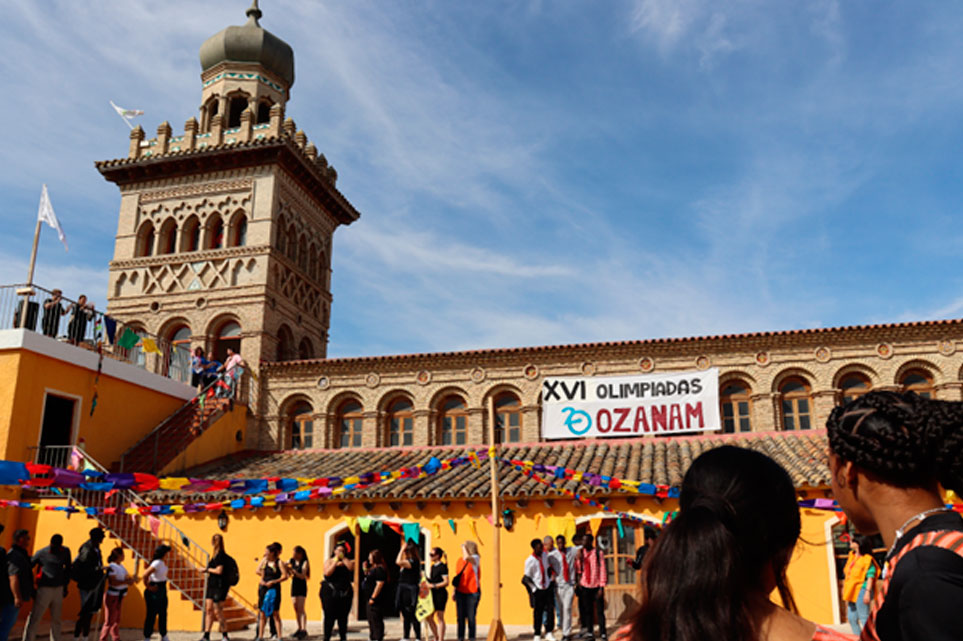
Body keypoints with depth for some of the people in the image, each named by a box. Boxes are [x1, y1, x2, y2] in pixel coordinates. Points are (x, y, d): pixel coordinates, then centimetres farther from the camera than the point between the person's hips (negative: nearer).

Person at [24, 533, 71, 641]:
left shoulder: (65, 552, 0)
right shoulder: (41, 553, -10)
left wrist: (65, 586, 15)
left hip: (58, 589, 4)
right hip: (44, 589, -3)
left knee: (56, 619, 11)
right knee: (34, 619, -9)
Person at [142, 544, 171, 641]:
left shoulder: (163, 562, 6)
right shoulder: (157, 563, -21)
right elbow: (145, 575, -25)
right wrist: (148, 587, -16)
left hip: (162, 590, 9)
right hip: (154, 591, -9)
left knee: (163, 613, 14)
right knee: (152, 614, 1)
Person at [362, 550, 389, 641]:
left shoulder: (379, 569, -18)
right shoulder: (373, 568, 15)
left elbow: (380, 584, -24)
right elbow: (368, 580, 25)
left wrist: (373, 598, -23)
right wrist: (365, 569, 12)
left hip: (376, 600, -11)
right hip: (370, 600, 11)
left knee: (376, 621, -8)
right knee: (371, 621, 18)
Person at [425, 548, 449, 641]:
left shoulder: (442, 567, -12)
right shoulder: (433, 566, 13)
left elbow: (446, 582, -17)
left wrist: (433, 585, -19)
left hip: (441, 593, -9)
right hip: (433, 594, 9)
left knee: (440, 618, -3)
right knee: (429, 617, 10)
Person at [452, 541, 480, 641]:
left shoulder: (475, 558, -7)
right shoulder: (460, 560, 10)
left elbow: (467, 557, -31)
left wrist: (464, 546, -16)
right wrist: (455, 592, 14)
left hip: (472, 592, -5)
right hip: (460, 592, 5)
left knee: (471, 617, -1)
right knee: (460, 617, 7)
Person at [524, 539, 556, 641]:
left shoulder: (544, 555, 1)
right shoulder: (530, 560, -16)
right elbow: (527, 578, -11)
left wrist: (550, 580, 10)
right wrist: (534, 588, -11)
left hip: (547, 588, 5)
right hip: (537, 590, -5)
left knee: (550, 609, 0)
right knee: (538, 612, 3)